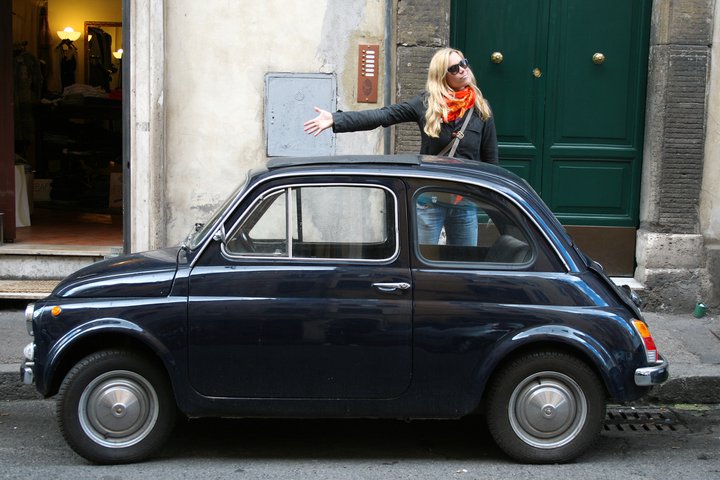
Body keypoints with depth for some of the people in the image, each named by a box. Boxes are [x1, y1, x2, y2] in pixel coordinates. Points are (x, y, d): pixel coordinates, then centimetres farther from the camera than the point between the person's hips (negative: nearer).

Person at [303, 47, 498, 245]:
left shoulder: (481, 109, 1)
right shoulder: (425, 103, -4)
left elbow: (491, 159, 6)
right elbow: (382, 115, -12)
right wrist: (336, 119, -21)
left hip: (466, 203, 2)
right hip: (429, 199, -1)